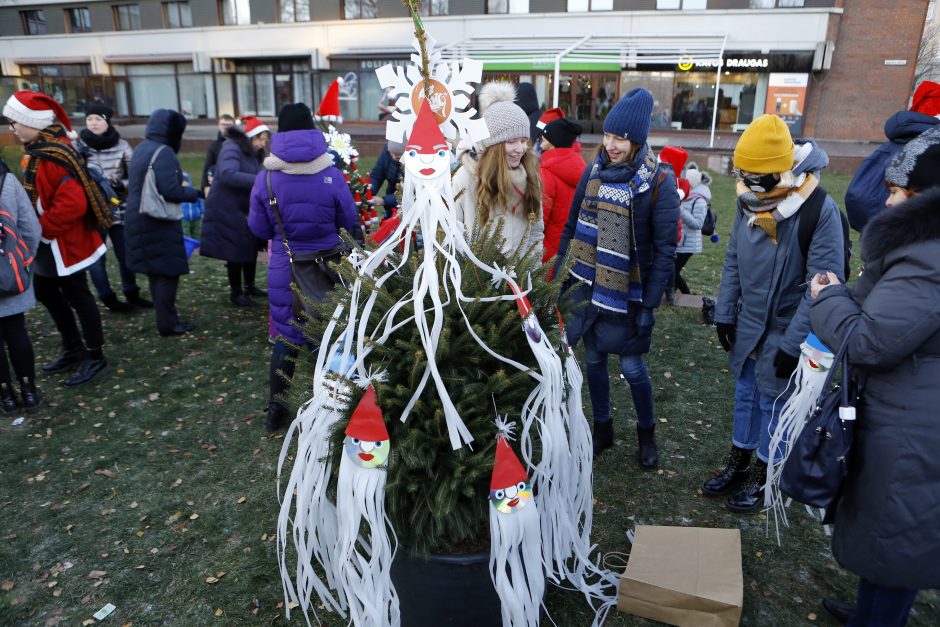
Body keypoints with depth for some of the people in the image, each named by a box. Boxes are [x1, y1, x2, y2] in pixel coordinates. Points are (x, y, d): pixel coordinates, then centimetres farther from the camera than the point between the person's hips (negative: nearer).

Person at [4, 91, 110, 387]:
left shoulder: (53, 157, -24)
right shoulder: (40, 150, 8)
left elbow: (72, 204, -30)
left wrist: (41, 229, -20)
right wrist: (41, 230, 8)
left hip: (64, 243, -11)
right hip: (49, 243, 11)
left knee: (77, 297, 1)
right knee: (46, 292, 20)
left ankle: (94, 357, 14)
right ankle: (73, 349, 33)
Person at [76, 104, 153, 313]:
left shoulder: (121, 145, -2)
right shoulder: (78, 147, -3)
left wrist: (121, 185, -15)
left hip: (118, 209, 1)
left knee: (126, 253, 11)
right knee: (96, 255, 4)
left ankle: (132, 293, 27)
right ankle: (108, 298, 18)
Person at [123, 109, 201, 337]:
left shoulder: (142, 149, 15)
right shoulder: (163, 152, -16)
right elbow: (170, 190, -24)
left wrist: (182, 187, 14)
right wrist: (194, 193, -8)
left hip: (140, 220, 10)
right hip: (157, 222, -10)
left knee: (156, 271, 15)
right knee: (167, 271, -2)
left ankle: (165, 318, 23)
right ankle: (167, 323, 2)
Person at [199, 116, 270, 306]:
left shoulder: (252, 153, 12)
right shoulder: (232, 148, -17)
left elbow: (251, 177, 7)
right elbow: (228, 174, -33)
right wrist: (259, 181, -37)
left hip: (245, 208, 9)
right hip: (227, 209, -8)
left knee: (251, 246, 12)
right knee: (235, 250, -2)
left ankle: (249, 286, 28)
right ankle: (235, 292, 11)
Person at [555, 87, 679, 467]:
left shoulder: (658, 183, -13)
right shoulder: (594, 170, 1)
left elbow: (665, 250, -12)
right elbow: (572, 226, 8)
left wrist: (650, 304, -14)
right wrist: (559, 274, 5)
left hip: (627, 293, -4)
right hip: (588, 287, 5)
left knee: (632, 367, 5)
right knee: (594, 360, 14)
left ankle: (647, 434, 31)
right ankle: (602, 429, 34)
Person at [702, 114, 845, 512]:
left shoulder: (820, 210, -21)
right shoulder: (747, 201, -2)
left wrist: (793, 343, -20)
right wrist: (724, 314, 5)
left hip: (785, 332, -5)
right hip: (747, 327, 6)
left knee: (774, 404, 9)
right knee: (745, 396, 18)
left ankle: (762, 477, 28)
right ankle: (738, 465, 36)